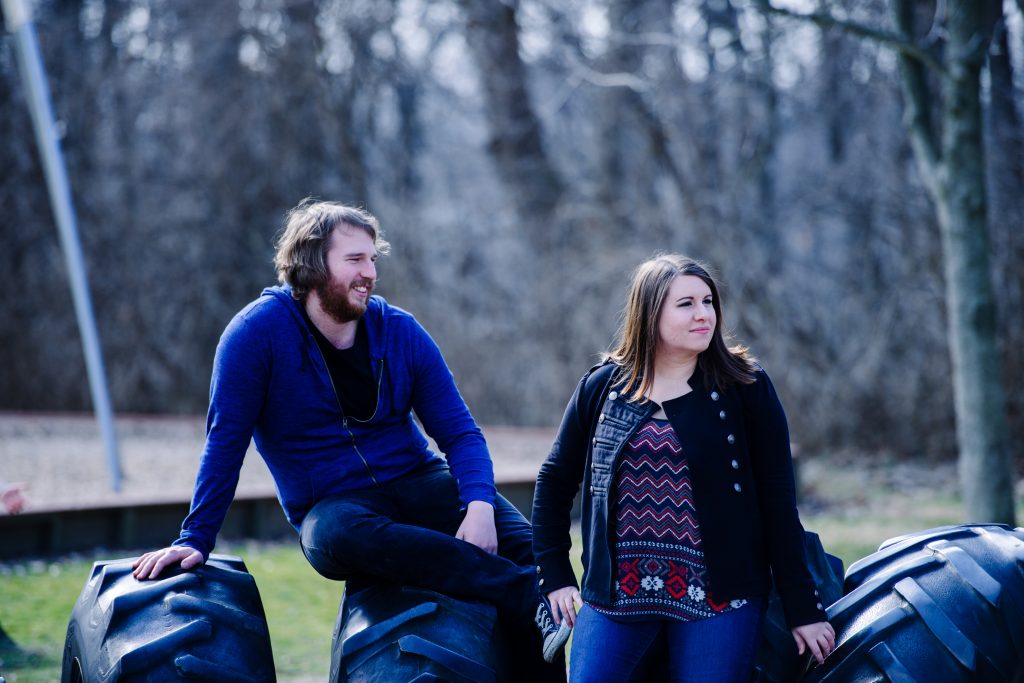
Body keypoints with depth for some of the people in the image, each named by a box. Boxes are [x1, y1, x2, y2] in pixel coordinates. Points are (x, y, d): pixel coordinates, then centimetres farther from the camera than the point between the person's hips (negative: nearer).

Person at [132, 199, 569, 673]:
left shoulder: (400, 331, 1)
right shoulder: (260, 331, -8)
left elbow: (459, 433, 1)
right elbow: (226, 440, -5)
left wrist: (479, 504, -18)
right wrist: (196, 539, -7)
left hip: (418, 483, 3)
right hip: (330, 506, -3)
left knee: (523, 542, -24)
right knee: (337, 535, -40)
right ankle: (527, 598, -39)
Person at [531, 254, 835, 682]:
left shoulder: (745, 387, -1)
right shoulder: (602, 387, 5)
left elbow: (778, 502, -2)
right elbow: (555, 481, 15)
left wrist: (802, 610, -3)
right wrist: (556, 578, 9)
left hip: (715, 597, -2)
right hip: (616, 595, 2)